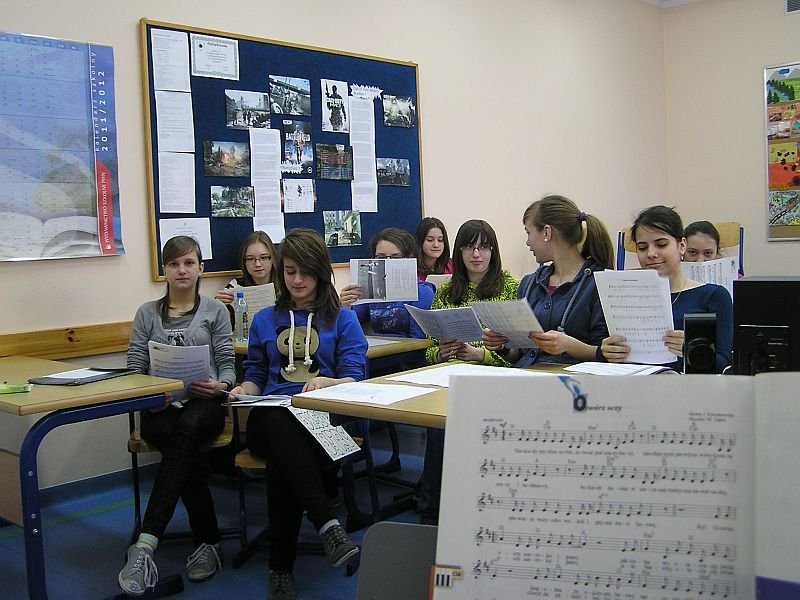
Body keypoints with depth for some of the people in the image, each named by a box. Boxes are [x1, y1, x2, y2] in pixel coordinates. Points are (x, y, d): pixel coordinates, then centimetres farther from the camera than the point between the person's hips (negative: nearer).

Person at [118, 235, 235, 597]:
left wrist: (220, 385, -16)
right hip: (159, 407, 1)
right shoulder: (147, 314, 17)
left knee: (187, 429, -39)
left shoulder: (215, 310, 14)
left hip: (203, 403, -1)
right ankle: (208, 541, -24)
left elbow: (227, 364, 8)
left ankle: (145, 545, -45)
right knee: (185, 449, -35)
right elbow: (134, 369, 9)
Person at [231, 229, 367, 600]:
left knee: (281, 461, -37)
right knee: (279, 421, -39)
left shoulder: (343, 319, 14)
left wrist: (325, 381, -19)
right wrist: (244, 389, -1)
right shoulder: (265, 320, 24)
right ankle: (326, 523, -45)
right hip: (269, 419, 2)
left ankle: (281, 568, -29)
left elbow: (354, 379, 3)